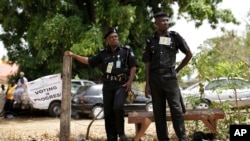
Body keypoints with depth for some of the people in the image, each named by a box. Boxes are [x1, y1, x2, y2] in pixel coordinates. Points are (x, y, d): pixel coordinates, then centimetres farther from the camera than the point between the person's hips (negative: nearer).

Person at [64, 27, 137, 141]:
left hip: (121, 84, -4)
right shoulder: (103, 54, 11)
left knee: (118, 107, -25)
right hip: (108, 85, 4)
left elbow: (133, 66, 2)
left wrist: (130, 81, -9)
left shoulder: (126, 50, 3)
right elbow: (89, 61, 17)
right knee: (108, 113, 3)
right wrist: (73, 55, 12)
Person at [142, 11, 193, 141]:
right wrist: (147, 84, 2)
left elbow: (189, 54, 10)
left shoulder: (175, 36, 5)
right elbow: (147, 64, 8)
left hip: (170, 76, -2)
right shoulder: (150, 41, 9)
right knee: (158, 111, 4)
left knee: (176, 108, -7)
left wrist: (177, 69, 8)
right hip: (155, 77, 2)